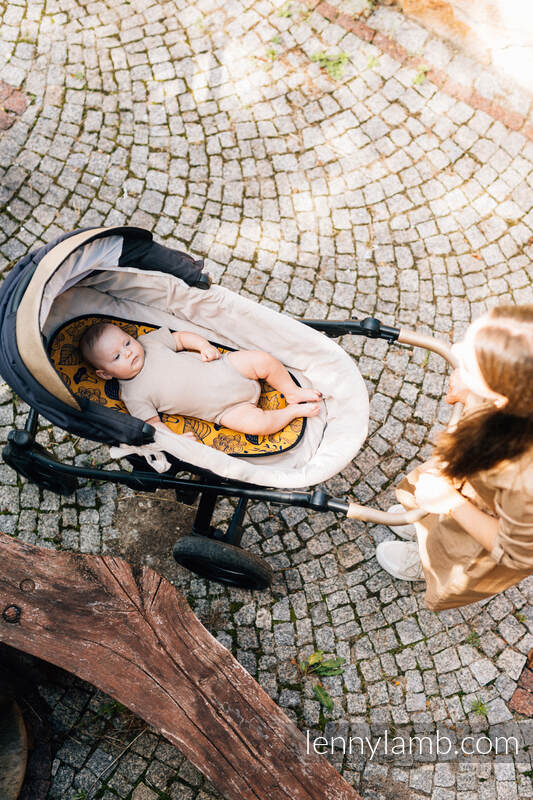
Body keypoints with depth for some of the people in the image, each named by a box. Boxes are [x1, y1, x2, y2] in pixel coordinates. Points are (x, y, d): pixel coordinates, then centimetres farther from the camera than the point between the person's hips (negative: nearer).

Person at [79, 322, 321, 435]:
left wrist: (204, 345, -7)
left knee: (262, 359, -14)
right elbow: (152, 423, -8)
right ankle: (294, 411, 2)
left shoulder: (149, 340, 1)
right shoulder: (133, 396, -9)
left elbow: (181, 337, 9)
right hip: (223, 409, -4)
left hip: (224, 367, 4)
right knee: (256, 422, -25)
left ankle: (292, 391, 12)